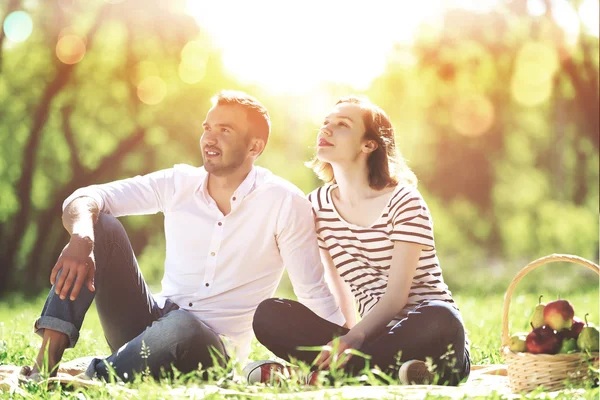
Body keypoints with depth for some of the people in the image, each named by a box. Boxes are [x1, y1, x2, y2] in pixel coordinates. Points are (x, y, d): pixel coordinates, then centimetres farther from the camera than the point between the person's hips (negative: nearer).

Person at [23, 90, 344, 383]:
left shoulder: (284, 202, -8)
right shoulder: (179, 183, 3)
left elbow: (315, 295, -7)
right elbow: (85, 198, -6)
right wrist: (82, 237, -30)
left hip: (212, 349, -4)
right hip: (152, 324, 5)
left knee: (180, 325, -40)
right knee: (97, 223, -14)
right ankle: (47, 360, -26)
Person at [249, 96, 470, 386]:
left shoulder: (404, 201, -7)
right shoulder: (318, 205, 8)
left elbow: (396, 296, -16)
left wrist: (355, 336, -32)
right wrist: (348, 338, -1)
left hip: (424, 331, -3)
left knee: (440, 322, -41)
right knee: (269, 314, -18)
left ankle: (312, 373, -32)